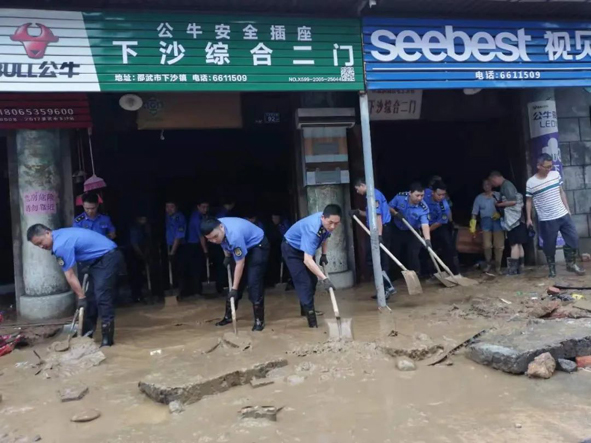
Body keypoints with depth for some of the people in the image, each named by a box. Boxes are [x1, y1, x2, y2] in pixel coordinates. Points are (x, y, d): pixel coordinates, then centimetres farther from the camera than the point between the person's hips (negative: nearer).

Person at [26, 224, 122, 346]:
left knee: (102, 297, -14)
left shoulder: (60, 245, -21)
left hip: (108, 257, -10)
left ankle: (107, 338, -11)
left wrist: (81, 297, -12)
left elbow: (70, 276, -17)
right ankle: (86, 334, 19)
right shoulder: (59, 235, 9)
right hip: (99, 259, 10)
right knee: (91, 297, 11)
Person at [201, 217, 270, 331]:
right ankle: (228, 316, 20)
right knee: (235, 281, 9)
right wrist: (227, 256, -1)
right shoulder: (215, 228, -17)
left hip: (258, 246, -8)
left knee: (253, 283, -18)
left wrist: (234, 288, -29)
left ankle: (259, 320, -9)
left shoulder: (234, 235, -40)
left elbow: (240, 264, -32)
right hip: (243, 247, 8)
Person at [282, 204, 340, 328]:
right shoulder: (313, 228, -42)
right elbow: (307, 260, -48)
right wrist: (324, 279, -53)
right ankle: (310, 314, -13)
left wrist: (324, 255, -2)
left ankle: (307, 308, 34)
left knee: (312, 280, 15)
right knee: (304, 282, -17)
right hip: (291, 249, -8)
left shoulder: (327, 222, -19)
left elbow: (325, 236, 8)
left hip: (305, 247, 8)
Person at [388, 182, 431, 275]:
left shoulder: (423, 208, -28)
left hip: (412, 232, -2)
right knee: (394, 254, 11)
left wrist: (427, 240, -54)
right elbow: (389, 207, -6)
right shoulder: (400, 197, -22)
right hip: (396, 230, 2)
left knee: (413, 255, -6)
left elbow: (425, 225, -39)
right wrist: (396, 213, -26)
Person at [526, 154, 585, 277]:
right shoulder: (531, 183, -12)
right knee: (549, 245, 5)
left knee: (573, 239, 6)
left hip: (563, 215, 4)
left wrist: (567, 208, 10)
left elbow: (561, 192, 11)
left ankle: (571, 264, 25)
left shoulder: (556, 174, 0)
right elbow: (528, 201, -3)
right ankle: (551, 268, 23)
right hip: (546, 220, -4)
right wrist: (529, 218, -3)